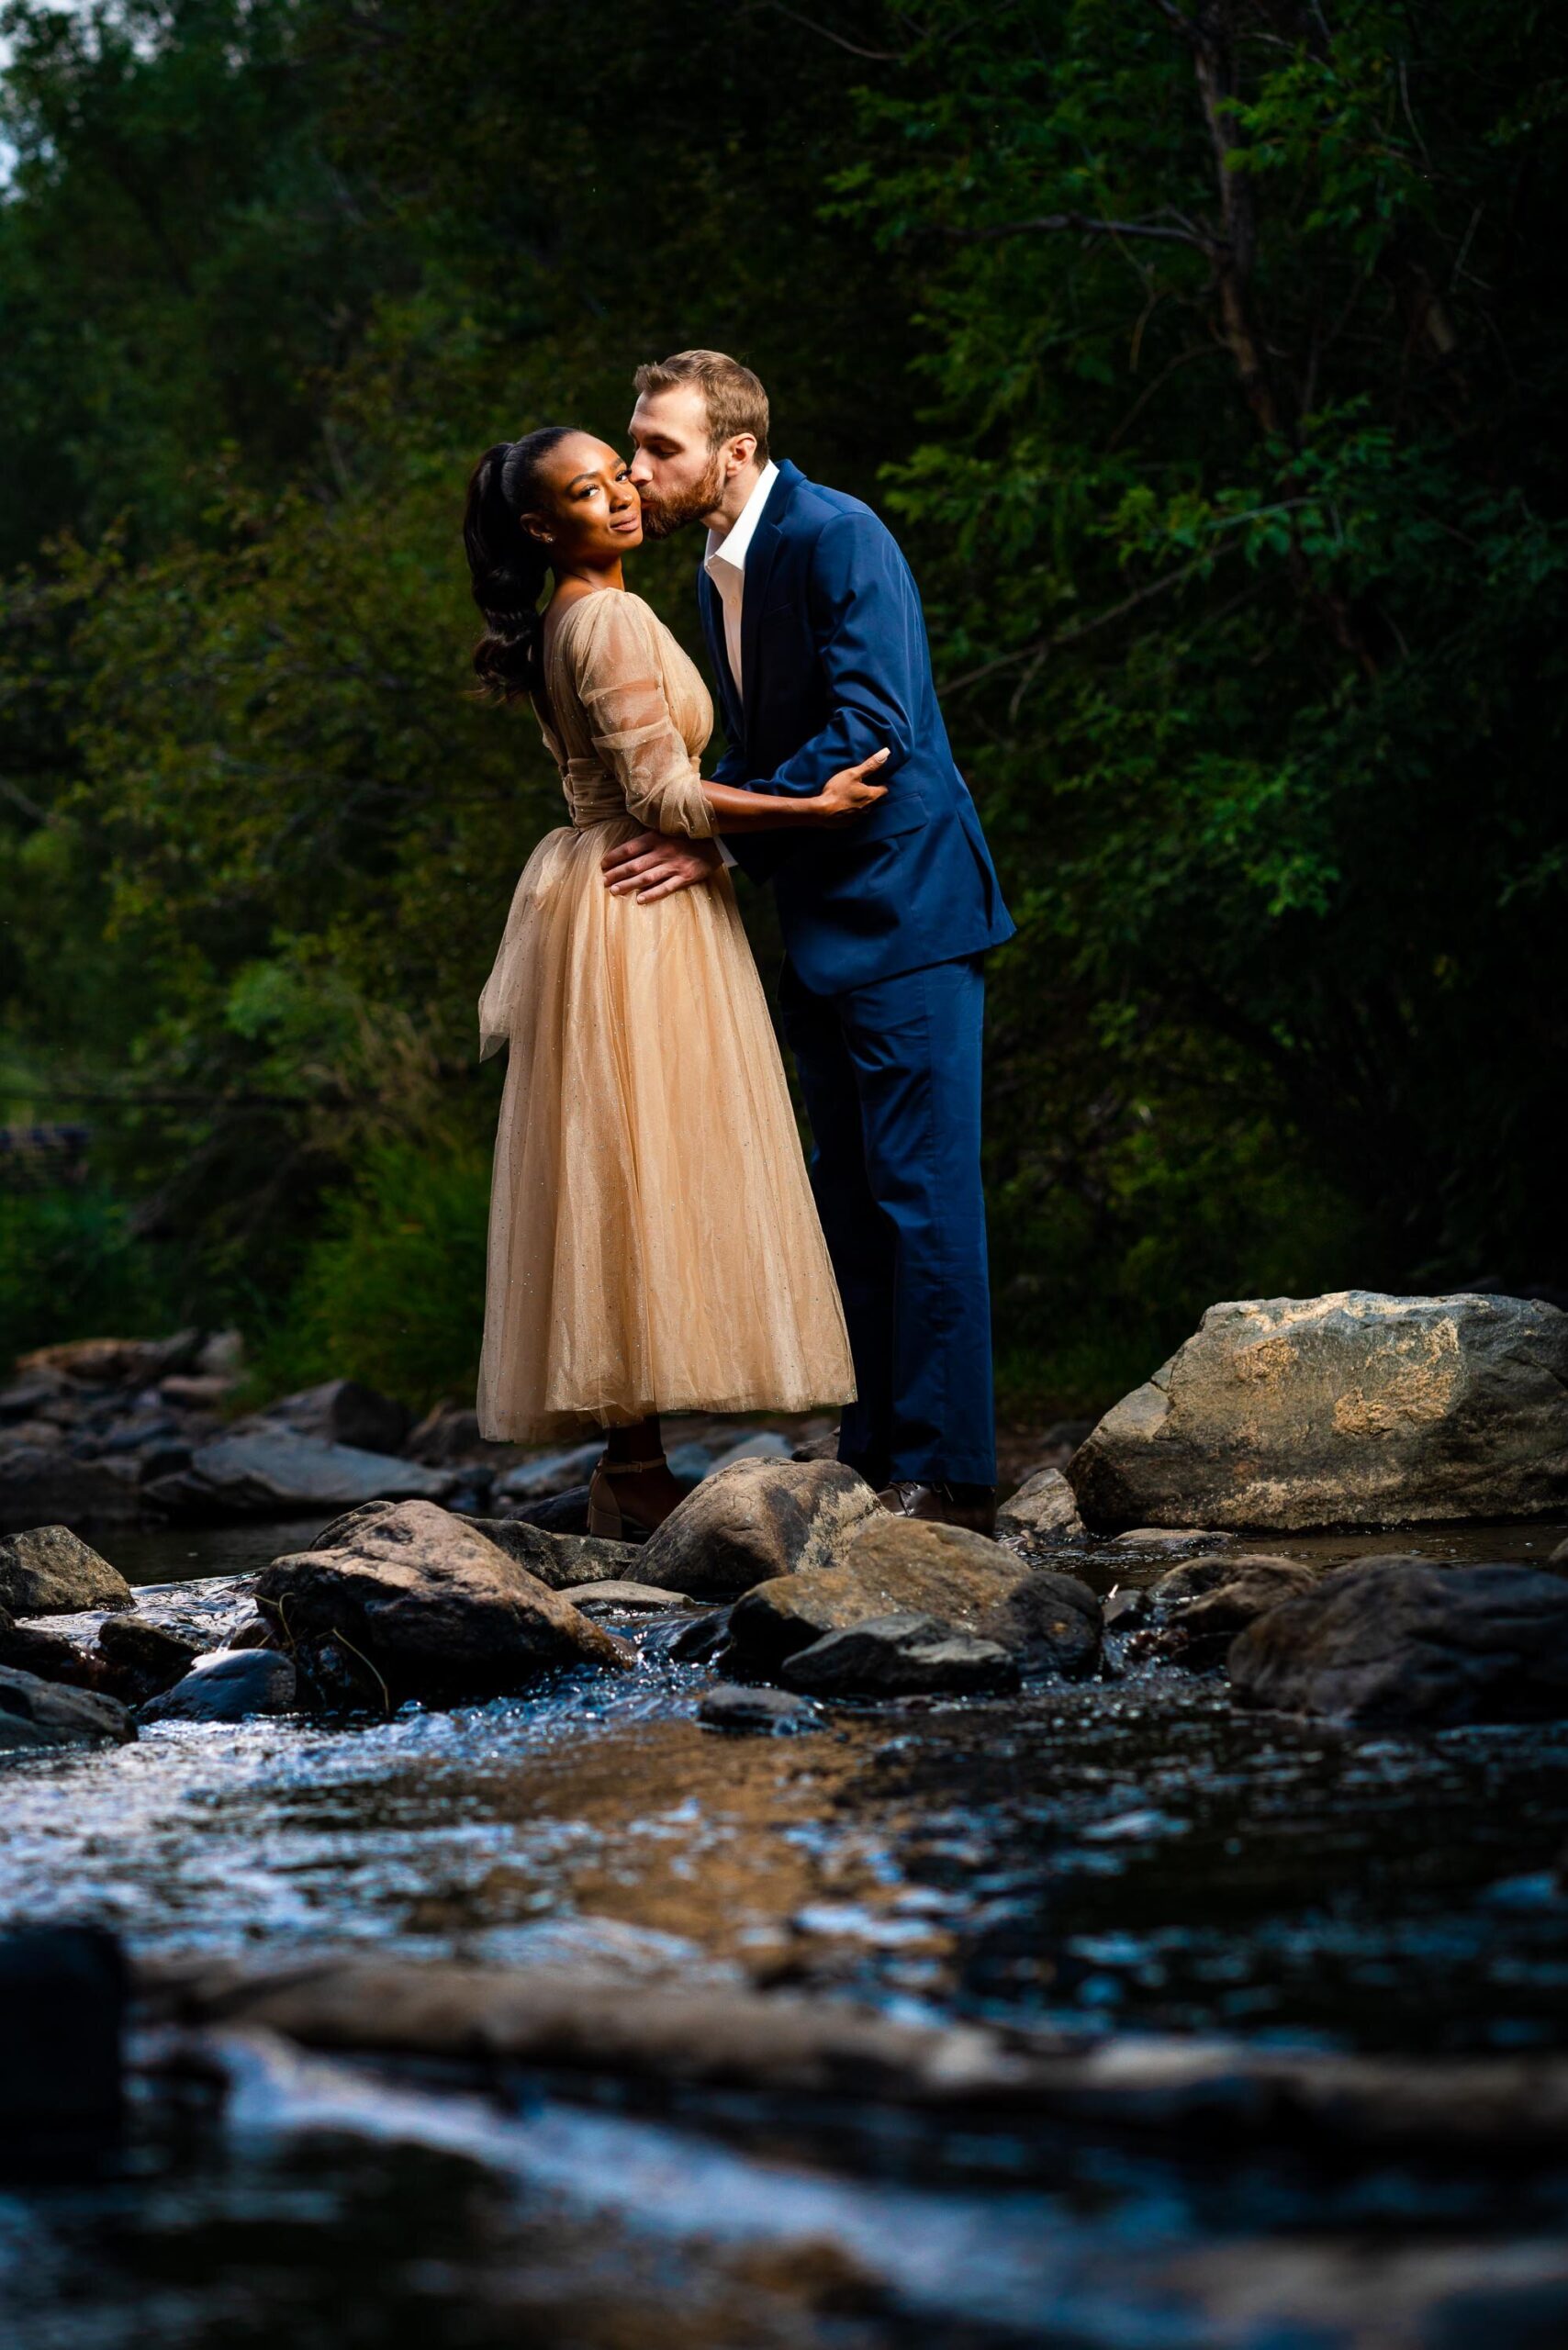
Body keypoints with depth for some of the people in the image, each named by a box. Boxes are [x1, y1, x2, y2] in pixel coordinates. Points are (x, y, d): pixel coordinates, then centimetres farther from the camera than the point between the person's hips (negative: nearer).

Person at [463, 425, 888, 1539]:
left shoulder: (568, 622, 15)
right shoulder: (613, 621, -15)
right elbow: (660, 794, -19)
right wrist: (814, 810, -15)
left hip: (606, 898, 10)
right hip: (640, 914, -10)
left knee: (623, 1183, 8)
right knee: (644, 1172, -9)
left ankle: (629, 1463, 10)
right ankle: (636, 1474, -8)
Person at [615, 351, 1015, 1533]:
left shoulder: (837, 537, -16)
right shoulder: (718, 570, 13)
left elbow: (870, 732, -23)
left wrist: (726, 842, -21)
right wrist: (678, 816, -1)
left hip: (905, 906, -10)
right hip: (823, 924, 10)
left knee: (921, 1192, -8)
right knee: (848, 1199, 12)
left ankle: (948, 1474, -6)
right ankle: (870, 1453, 18)